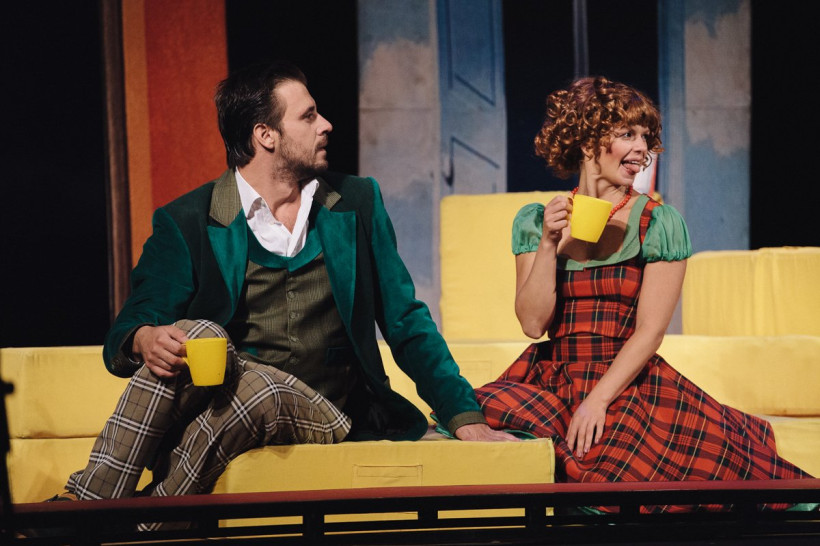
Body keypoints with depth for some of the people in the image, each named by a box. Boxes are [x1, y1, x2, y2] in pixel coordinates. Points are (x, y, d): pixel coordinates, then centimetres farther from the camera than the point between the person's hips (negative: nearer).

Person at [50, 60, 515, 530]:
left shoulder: (357, 204, 12)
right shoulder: (187, 223, 4)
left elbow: (406, 322, 13)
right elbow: (128, 330, 0)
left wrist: (465, 417, 2)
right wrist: (145, 341, -26)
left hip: (322, 418, 0)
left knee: (255, 391, -34)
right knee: (199, 333, -32)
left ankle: (145, 524, -23)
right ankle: (85, 504, -33)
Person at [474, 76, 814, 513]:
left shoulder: (658, 223, 0)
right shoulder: (535, 221, 8)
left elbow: (649, 332, -6)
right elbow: (532, 323, 0)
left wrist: (599, 400, -17)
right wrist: (549, 244, -8)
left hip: (629, 381, -3)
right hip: (551, 377, 4)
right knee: (485, 411, -26)